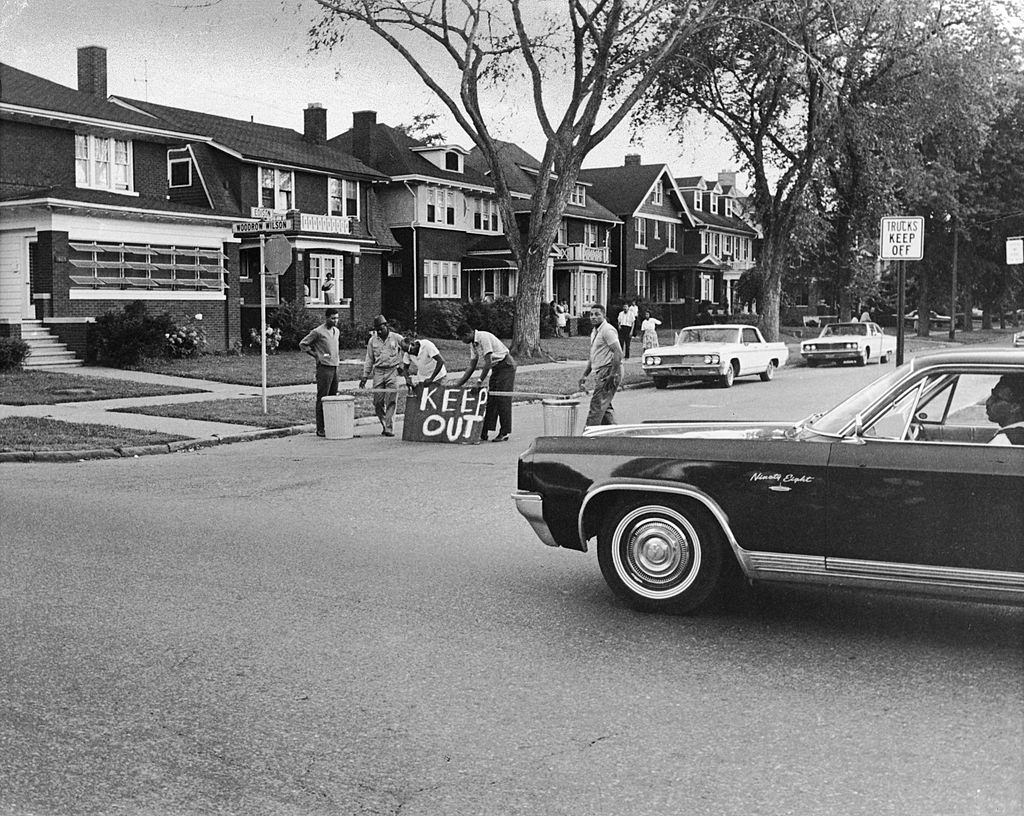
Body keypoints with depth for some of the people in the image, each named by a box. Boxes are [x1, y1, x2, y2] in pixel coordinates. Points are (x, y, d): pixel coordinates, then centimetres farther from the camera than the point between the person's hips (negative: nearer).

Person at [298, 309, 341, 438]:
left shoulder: (336, 331, 14)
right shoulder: (318, 332, -9)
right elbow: (302, 344, -4)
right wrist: (316, 355, -7)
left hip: (335, 368, 7)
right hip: (324, 368, -7)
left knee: (332, 398, 9)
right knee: (322, 399, -6)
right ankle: (320, 429, -4)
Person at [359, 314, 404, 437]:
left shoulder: (397, 338, 2)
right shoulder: (372, 341, 10)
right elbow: (369, 360, 15)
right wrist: (365, 376, 11)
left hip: (392, 371, -3)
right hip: (378, 372, 3)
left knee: (391, 401, -9)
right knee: (378, 401, -1)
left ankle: (389, 428, -7)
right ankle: (384, 425, 16)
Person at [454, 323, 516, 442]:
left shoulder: (484, 337, -22)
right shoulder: (474, 344, 6)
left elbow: (488, 362, -24)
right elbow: (471, 366, 11)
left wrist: (480, 381, -20)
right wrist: (459, 384, 8)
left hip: (506, 366, -9)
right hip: (496, 368, 9)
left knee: (503, 399, -10)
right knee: (490, 399, 5)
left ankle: (504, 433, -6)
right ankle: (485, 432, 5)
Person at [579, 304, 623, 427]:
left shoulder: (607, 330, -12)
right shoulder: (594, 332, 19)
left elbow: (618, 353, -19)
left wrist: (613, 375, -23)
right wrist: (585, 375, 21)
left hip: (608, 371, -10)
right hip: (600, 373, 10)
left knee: (596, 406, -11)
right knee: (605, 407, 11)